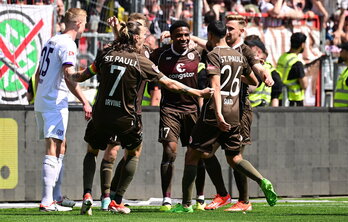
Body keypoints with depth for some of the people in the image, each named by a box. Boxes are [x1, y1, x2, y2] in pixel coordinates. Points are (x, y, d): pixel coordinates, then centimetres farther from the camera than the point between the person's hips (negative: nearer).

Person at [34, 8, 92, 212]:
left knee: (61, 145, 19)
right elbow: (69, 78, -22)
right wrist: (85, 102, -22)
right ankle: (47, 201, -20)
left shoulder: (51, 42, 17)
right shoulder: (68, 45, -11)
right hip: (55, 103, -10)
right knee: (53, 149, -13)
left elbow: (38, 75, 23)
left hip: (41, 102, 10)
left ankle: (56, 196, 23)